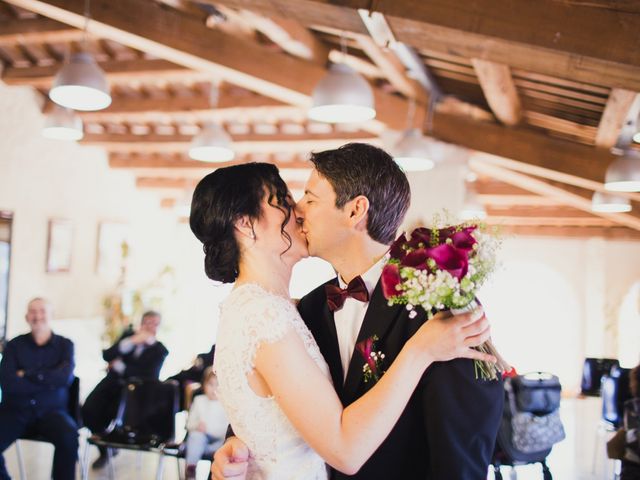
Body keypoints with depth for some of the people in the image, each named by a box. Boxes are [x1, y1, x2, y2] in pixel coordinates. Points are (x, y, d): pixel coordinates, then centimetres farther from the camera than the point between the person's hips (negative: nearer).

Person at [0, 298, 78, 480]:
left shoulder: (65, 344, 7)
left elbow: (65, 377, -10)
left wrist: (27, 374, -8)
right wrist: (49, 380, -9)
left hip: (51, 410, -1)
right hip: (16, 410, 1)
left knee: (69, 435, -32)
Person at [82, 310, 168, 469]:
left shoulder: (160, 350, 0)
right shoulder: (128, 335, 8)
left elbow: (150, 376, -13)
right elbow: (107, 355, -7)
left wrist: (120, 366, -13)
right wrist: (132, 341, -20)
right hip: (112, 383, 3)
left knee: (113, 412, -30)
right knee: (89, 409, -21)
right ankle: (104, 450, 1)